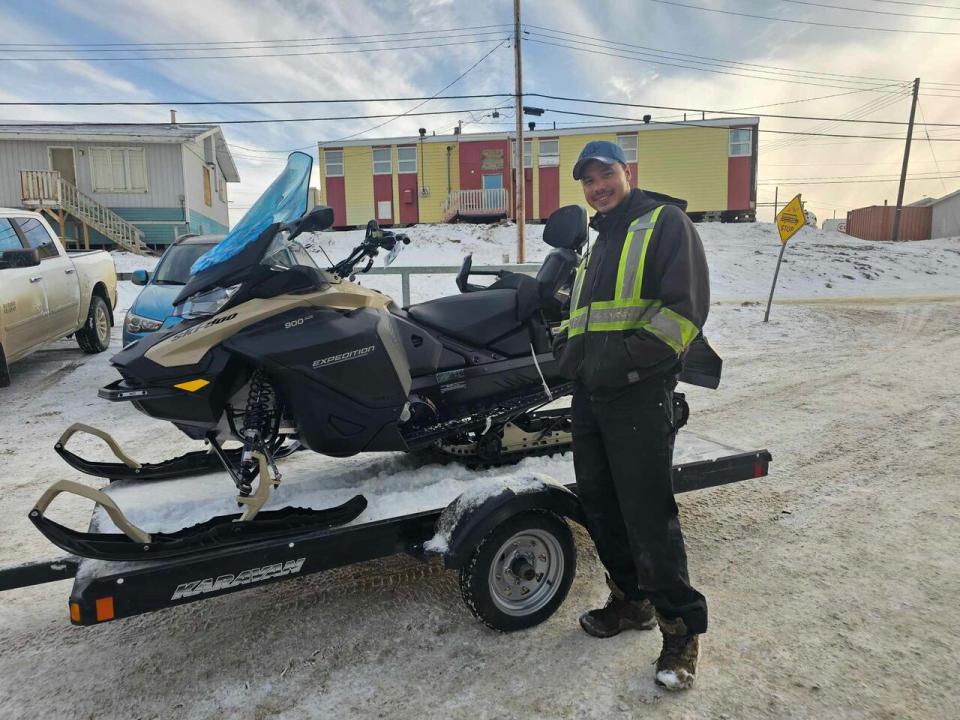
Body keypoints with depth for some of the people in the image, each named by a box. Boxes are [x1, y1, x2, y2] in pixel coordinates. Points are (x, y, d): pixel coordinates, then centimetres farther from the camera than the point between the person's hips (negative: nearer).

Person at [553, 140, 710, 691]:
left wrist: (628, 356, -20)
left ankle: (682, 628, 12)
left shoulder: (665, 222, -1)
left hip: (639, 394, -8)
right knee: (600, 506, 14)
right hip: (589, 394, 8)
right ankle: (631, 601, 32)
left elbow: (687, 305, -13)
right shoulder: (598, 243, 24)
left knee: (649, 516, -6)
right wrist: (568, 347, 9)